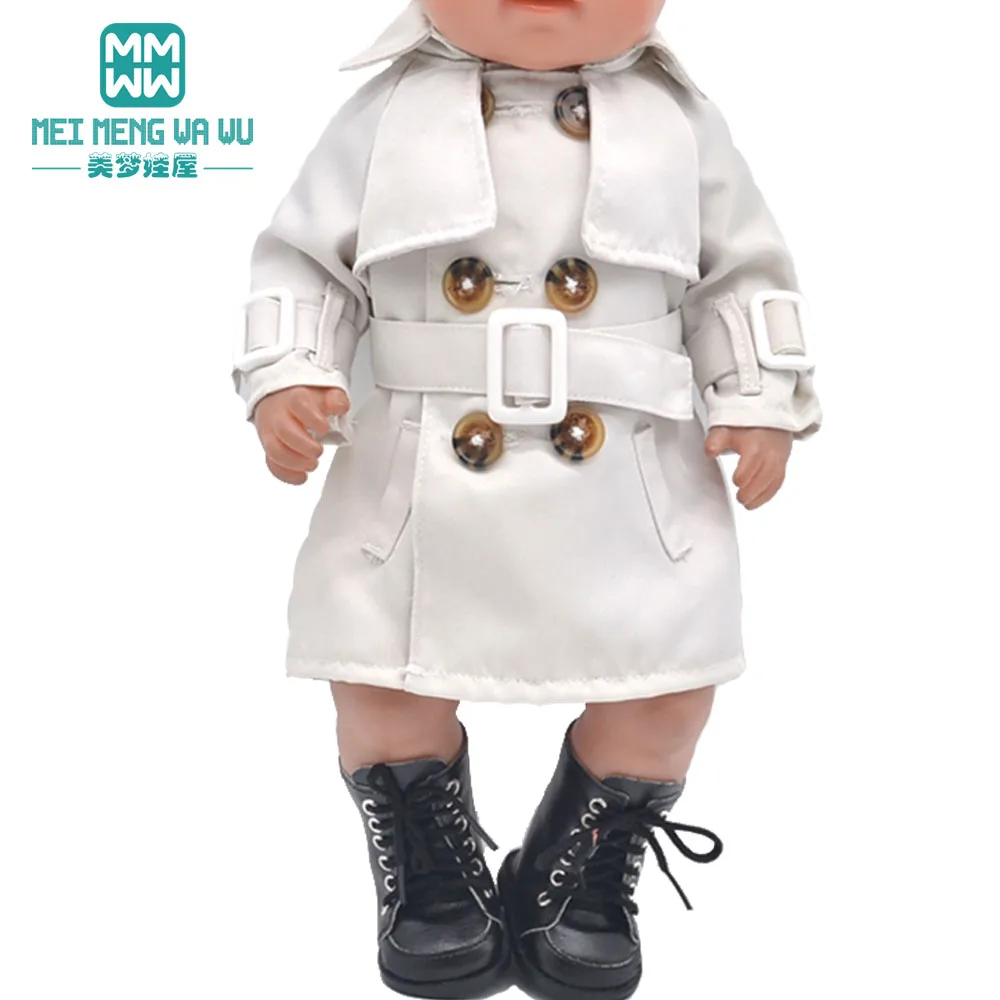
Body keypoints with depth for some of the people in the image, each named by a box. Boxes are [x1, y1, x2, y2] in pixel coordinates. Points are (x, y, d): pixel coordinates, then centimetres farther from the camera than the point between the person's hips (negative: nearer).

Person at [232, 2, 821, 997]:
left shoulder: (678, 119, 6)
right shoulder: (388, 110, 4)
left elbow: (743, 274, 11)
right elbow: (304, 258, 8)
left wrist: (758, 407, 2)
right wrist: (287, 378, -7)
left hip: (633, 488, 1)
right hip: (419, 482, 0)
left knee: (666, 676, 0)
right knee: (380, 672, 2)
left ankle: (581, 883, 24)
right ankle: (433, 881, 26)